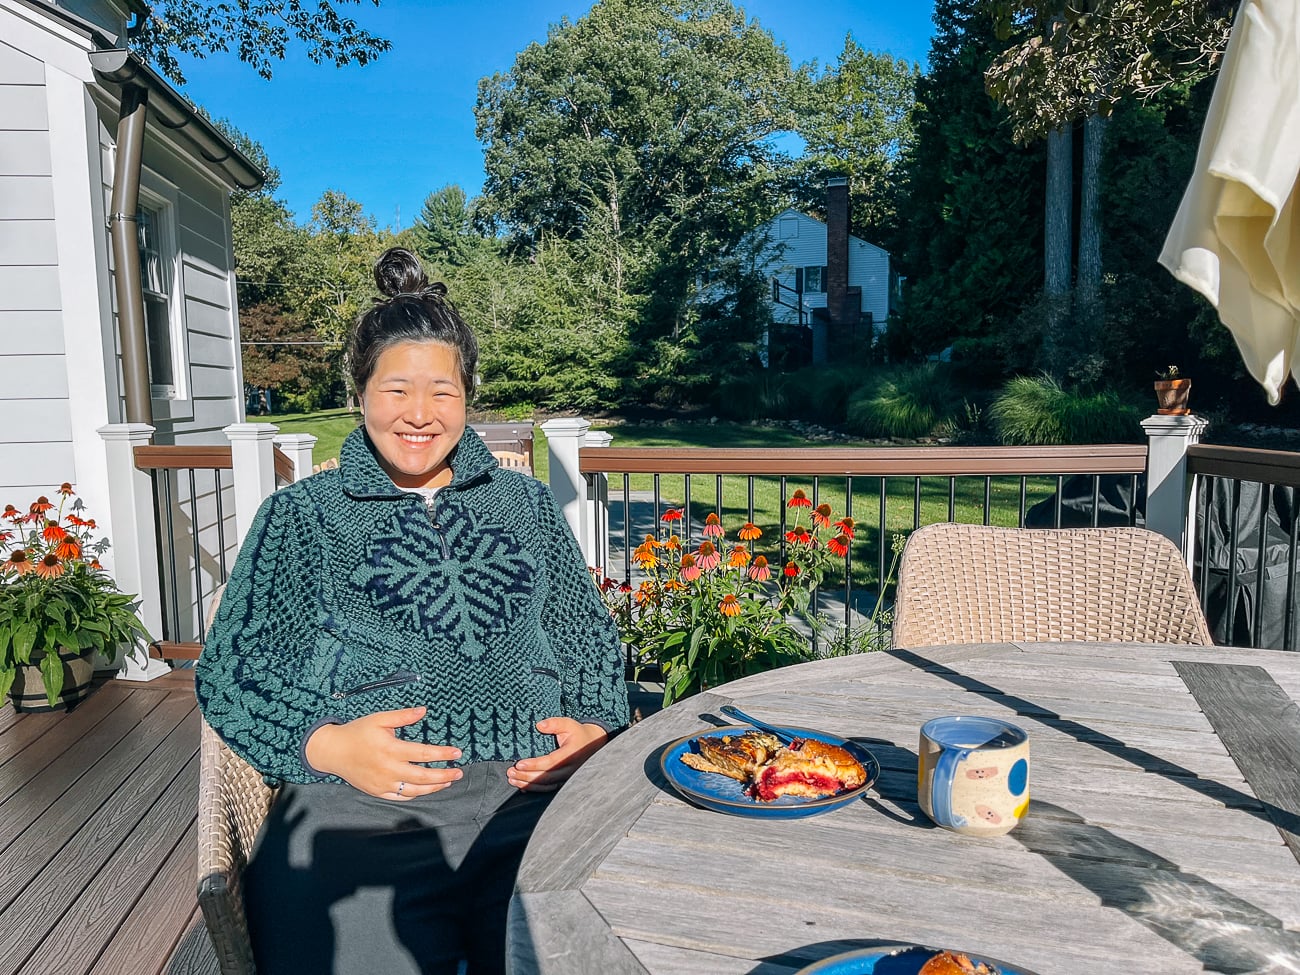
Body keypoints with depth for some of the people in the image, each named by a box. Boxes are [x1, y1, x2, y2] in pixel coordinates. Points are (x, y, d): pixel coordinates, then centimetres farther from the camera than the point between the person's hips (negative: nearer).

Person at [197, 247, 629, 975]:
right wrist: (326, 744, -10)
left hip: (533, 792, 2)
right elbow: (231, 669, 8)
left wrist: (595, 725, 0)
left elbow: (590, 635, 20)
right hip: (359, 811, -1)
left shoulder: (527, 504, 20)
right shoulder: (303, 515, 13)